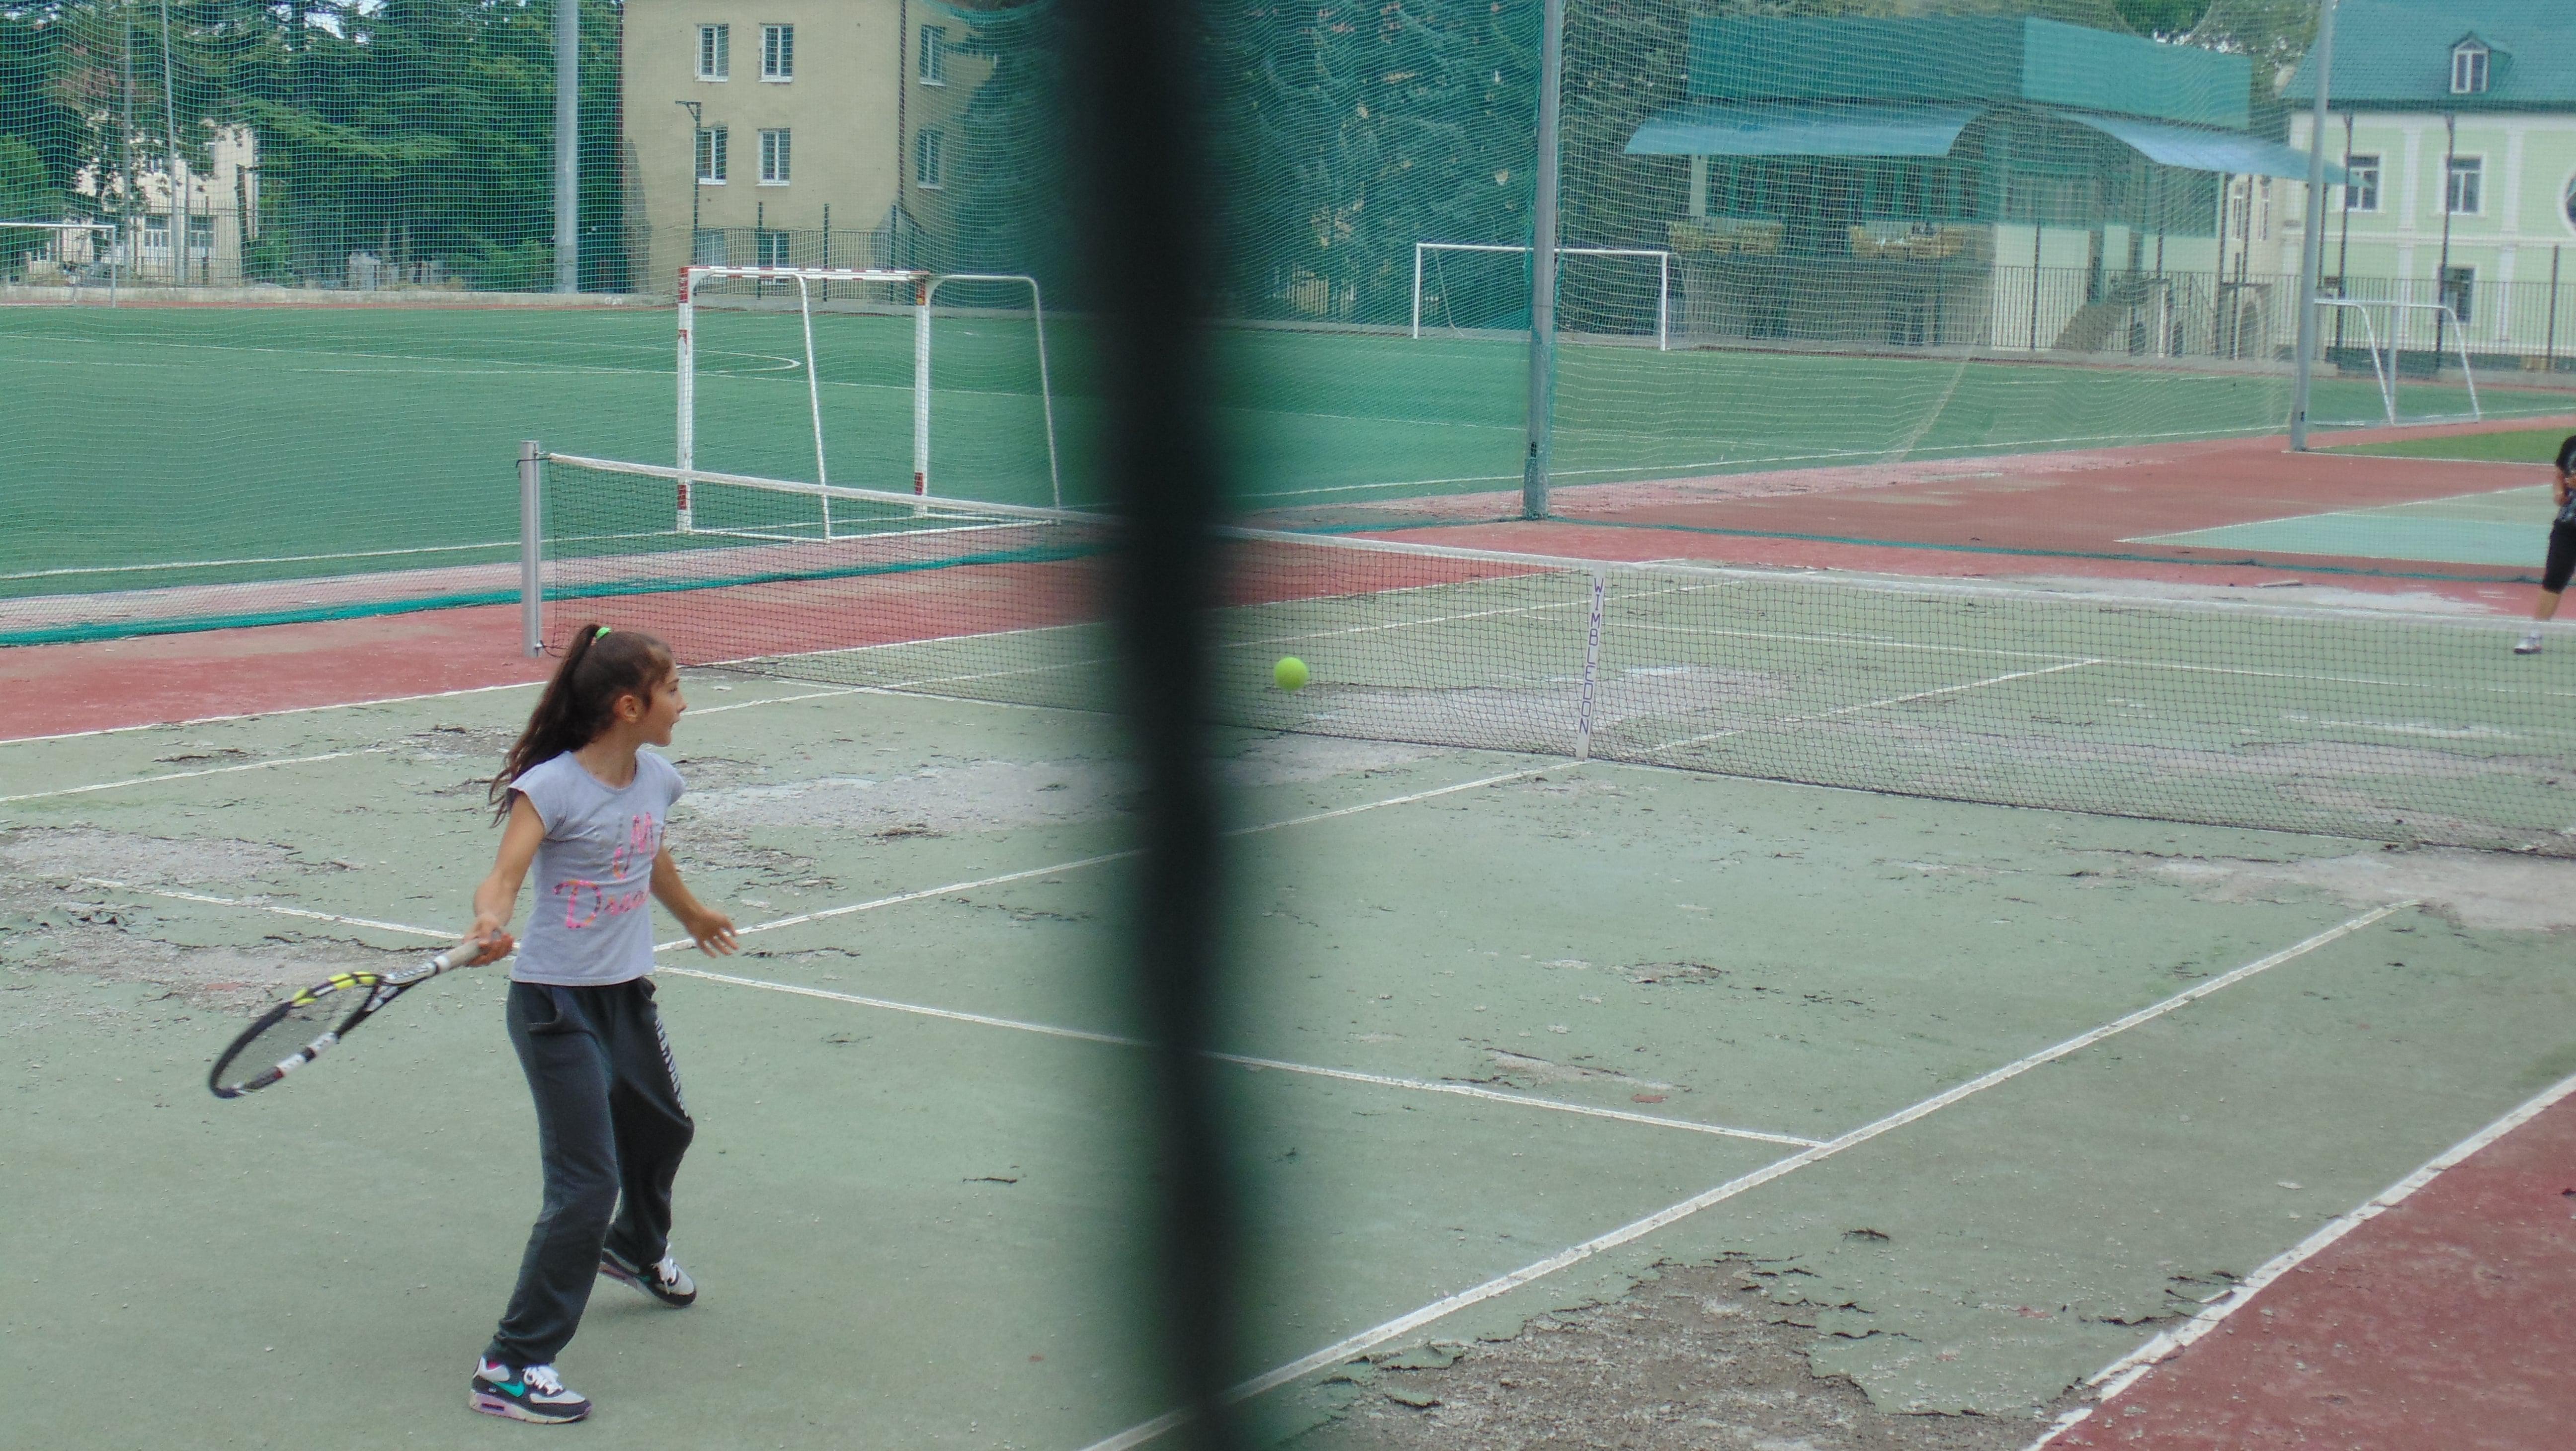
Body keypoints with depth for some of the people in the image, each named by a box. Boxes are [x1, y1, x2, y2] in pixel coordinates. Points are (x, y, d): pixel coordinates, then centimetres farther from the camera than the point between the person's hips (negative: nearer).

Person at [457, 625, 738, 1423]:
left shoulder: (655, 780, 2)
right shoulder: (551, 788, -20)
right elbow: (503, 877, -30)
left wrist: (693, 916, 40)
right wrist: (491, 920, -52)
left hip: (628, 995, 8)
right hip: (557, 1005, -8)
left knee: (663, 1128, 29)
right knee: (587, 1184, -14)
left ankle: (637, 1249, 62)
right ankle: (510, 1367, -6)